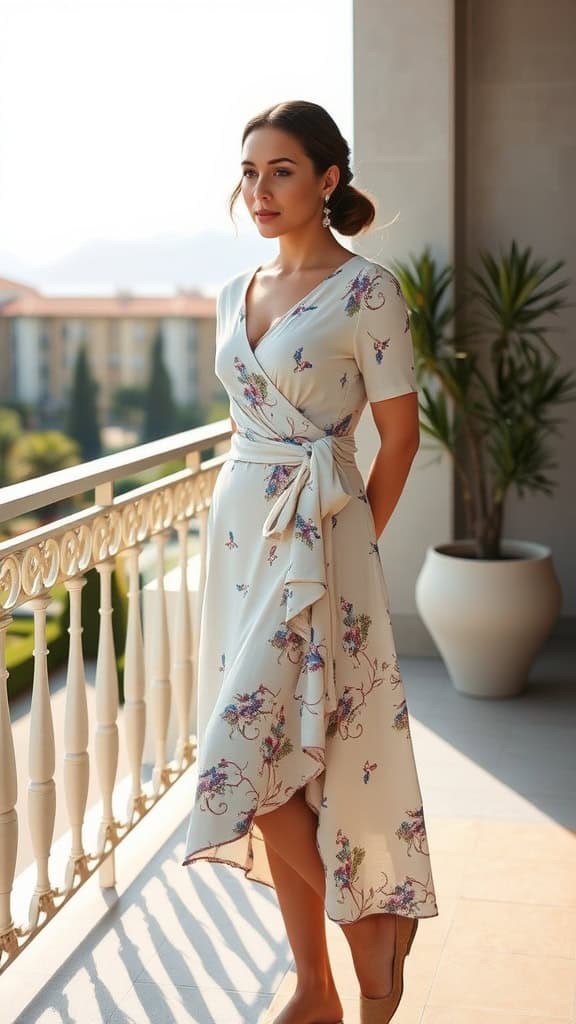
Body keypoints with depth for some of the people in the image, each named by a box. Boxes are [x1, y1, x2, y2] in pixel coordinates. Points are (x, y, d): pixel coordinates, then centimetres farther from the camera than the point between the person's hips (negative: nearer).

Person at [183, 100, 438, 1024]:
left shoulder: (365, 289, -8)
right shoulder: (235, 294, 12)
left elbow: (400, 433, -6)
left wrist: (351, 549, -2)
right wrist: (244, 517, 15)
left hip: (316, 542, -7)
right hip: (238, 532, 7)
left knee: (249, 766, -10)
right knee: (278, 772, 9)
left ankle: (376, 918, 15)